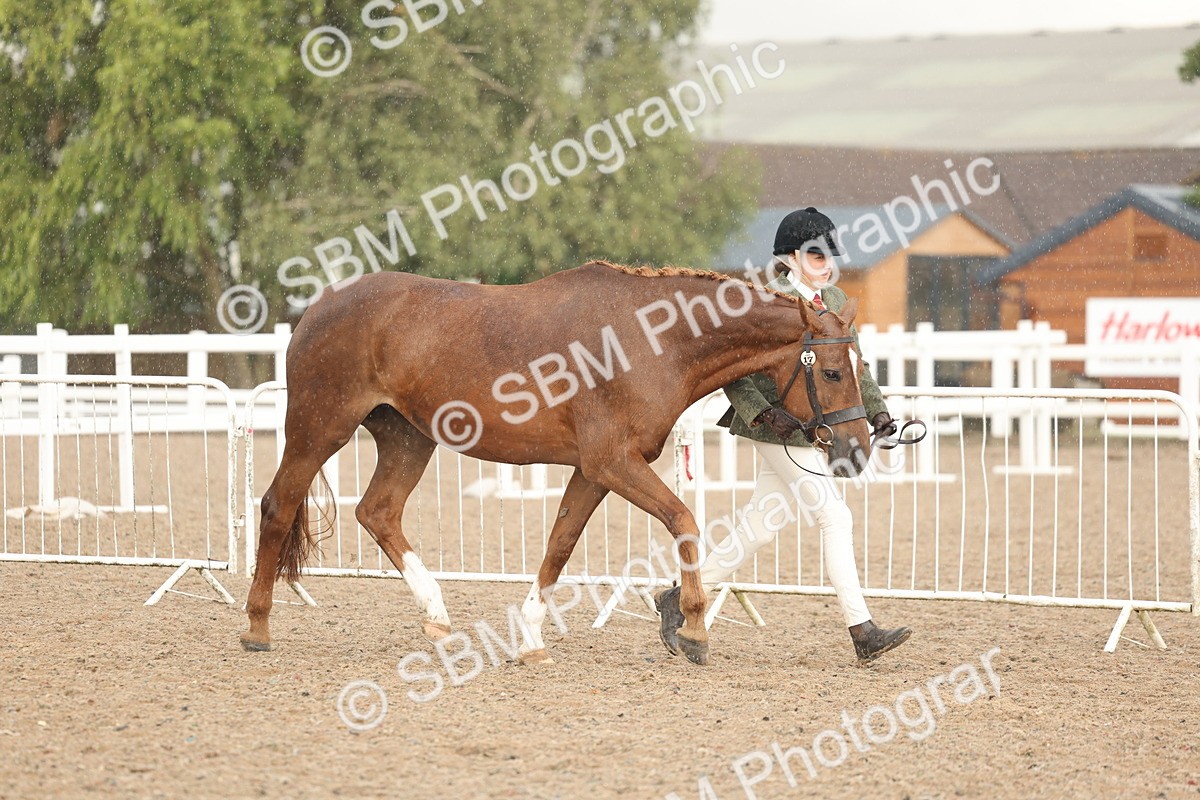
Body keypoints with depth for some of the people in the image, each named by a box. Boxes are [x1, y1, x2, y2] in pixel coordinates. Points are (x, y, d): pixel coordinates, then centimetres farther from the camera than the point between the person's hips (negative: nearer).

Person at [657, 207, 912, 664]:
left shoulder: (835, 302, 11)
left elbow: (855, 365, 18)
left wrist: (876, 411, 4)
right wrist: (764, 413, -25)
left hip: (812, 429, 8)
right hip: (779, 429, -8)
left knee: (758, 528, 12)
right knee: (835, 518, -10)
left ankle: (680, 599, 24)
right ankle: (862, 632, -7)